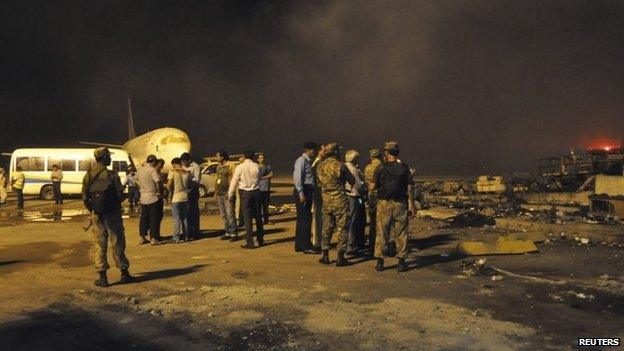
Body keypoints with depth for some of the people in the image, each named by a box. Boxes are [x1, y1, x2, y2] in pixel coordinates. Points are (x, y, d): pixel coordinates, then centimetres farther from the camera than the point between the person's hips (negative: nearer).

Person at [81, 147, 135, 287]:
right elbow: (120, 196, -12)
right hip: (113, 214, -3)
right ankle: (124, 274, 15)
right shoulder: (112, 175, -13)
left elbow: (85, 198, 2)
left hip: (97, 214, 3)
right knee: (117, 244, 7)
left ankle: (102, 277, 11)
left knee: (100, 245, 9)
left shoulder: (88, 176, 0)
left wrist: (93, 211, 15)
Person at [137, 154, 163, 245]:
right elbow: (158, 182, -23)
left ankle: (142, 238, 19)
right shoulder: (152, 170, -15)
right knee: (154, 218, 0)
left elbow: (137, 180, 18)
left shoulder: (140, 170, 8)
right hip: (153, 198, -7)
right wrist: (159, 193, -12)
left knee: (144, 218, 14)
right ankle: (153, 238, 2)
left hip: (143, 198, 7)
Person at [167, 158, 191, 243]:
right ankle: (185, 236, 16)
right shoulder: (187, 173, 4)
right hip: (185, 197, 4)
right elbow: (189, 186, 8)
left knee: (176, 218, 0)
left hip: (176, 198, -4)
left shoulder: (173, 172, -10)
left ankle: (176, 238, 1)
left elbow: (169, 184, -15)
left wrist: (170, 195, -2)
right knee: (185, 218, 12)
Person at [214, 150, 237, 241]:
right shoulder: (218, 167, 14)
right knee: (223, 215, 11)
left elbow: (231, 180, -12)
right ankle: (227, 233, 19)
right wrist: (215, 192, 14)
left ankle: (234, 234, -3)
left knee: (230, 214, -8)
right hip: (219, 194, 8)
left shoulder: (229, 167, -9)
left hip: (227, 193, -8)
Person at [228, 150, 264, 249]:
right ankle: (260, 239, 26)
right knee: (258, 216, 15)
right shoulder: (257, 166, -2)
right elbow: (259, 178, 6)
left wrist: (231, 194, 3)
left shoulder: (240, 167, -7)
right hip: (255, 191, 3)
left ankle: (250, 242, -1)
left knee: (247, 217, 0)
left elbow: (234, 181, -4)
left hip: (245, 193, -2)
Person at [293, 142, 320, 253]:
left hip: (308, 191, 9)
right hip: (302, 191, -9)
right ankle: (306, 246, -1)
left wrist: (310, 194, 13)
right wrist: (301, 194, -22)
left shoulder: (308, 161, 18)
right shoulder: (301, 161, -10)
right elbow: (297, 178, -18)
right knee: (305, 219, -6)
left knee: (302, 219, 13)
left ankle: (299, 245, 22)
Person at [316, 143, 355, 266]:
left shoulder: (320, 166, 3)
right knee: (342, 228, 3)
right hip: (340, 201, -5)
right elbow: (352, 181, -4)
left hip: (326, 200, 6)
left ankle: (325, 255, 20)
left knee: (327, 227, 16)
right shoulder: (339, 166, -15)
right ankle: (340, 258, 5)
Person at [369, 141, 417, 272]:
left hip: (384, 204, -1)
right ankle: (401, 262, 11)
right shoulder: (404, 168, 1)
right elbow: (409, 188, -1)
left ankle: (380, 262, 9)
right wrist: (411, 206, 4)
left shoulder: (381, 168, -4)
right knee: (401, 234, 9)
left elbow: (372, 187, -5)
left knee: (381, 233, 6)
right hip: (400, 204, 1)